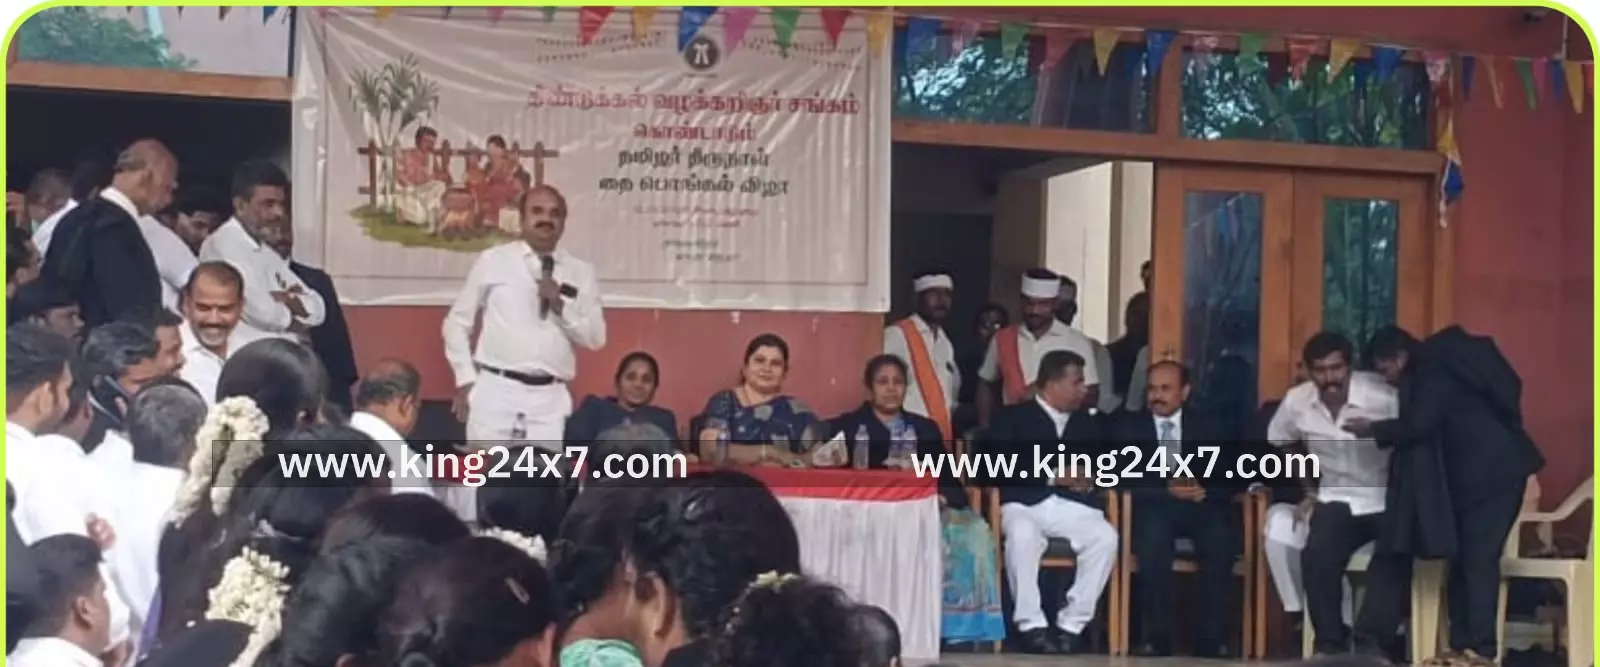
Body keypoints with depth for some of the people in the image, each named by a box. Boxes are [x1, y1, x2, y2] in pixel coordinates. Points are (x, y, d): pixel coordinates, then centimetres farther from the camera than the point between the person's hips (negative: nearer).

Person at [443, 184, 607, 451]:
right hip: (495, 390, -2)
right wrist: (465, 379, 2)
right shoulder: (493, 260, 5)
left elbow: (596, 337, 4)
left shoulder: (581, 272, 9)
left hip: (550, 398, 2)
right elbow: (457, 322, 10)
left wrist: (560, 305, -10)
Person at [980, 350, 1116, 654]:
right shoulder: (1012, 417, 7)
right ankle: (1031, 624, -26)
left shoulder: (1086, 421, 23)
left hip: (1072, 504, 4)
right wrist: (1051, 475, -12)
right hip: (1025, 503, -3)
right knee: (1022, 535, -37)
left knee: (1106, 536, -27)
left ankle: (1072, 624, -19)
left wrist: (1090, 479, -6)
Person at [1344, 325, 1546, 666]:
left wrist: (1373, 429, -8)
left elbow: (1420, 425, -20)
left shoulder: (1433, 372, -13)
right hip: (1472, 472, 9)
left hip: (1494, 469, -9)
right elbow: (1423, 427, 19)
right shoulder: (1430, 372, 16)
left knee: (1477, 558, -9)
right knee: (1464, 559, 6)